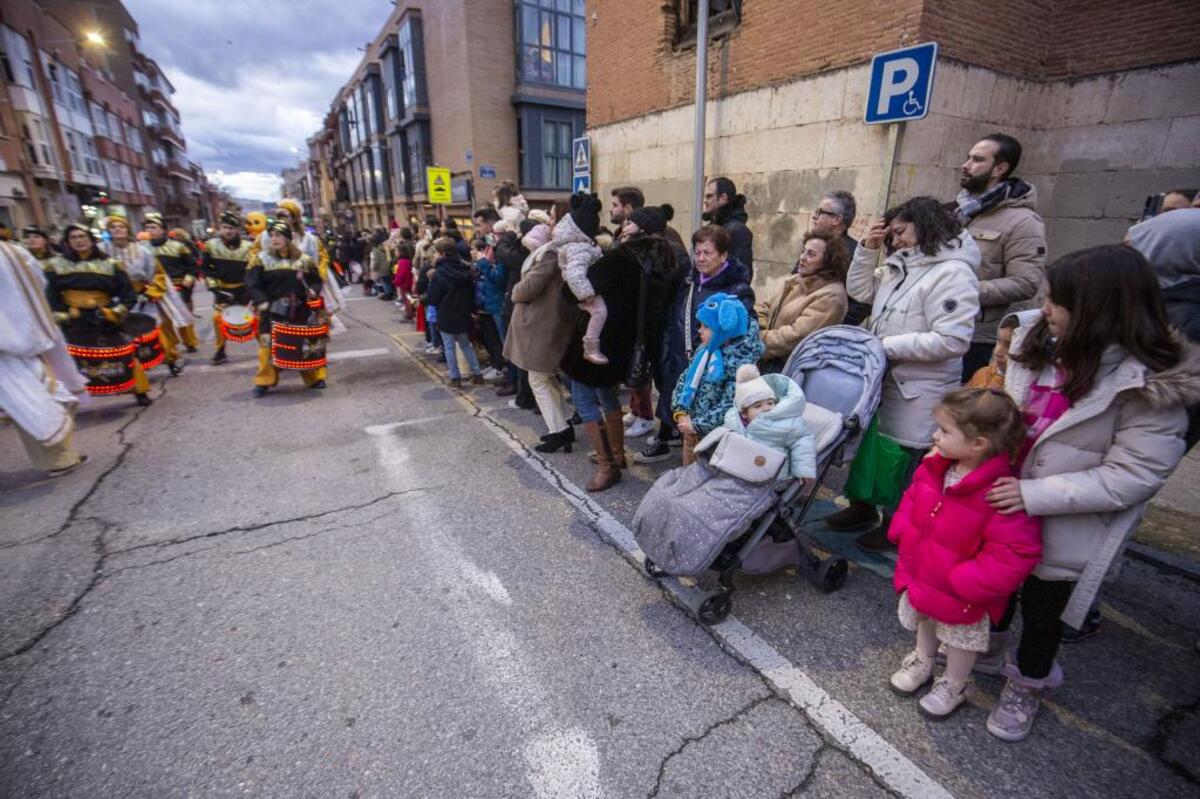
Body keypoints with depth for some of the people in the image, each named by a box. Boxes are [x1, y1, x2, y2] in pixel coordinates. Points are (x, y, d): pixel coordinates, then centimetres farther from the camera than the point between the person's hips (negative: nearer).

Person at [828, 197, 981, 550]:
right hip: (883, 378, 8)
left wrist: (890, 346, -21)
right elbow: (860, 290, 18)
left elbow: (952, 340, -26)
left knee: (903, 456, 6)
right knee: (871, 443, 19)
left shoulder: (953, 274, -19)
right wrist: (867, 249, 4)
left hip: (919, 392, -8)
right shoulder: (899, 266, 7)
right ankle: (864, 504, 38)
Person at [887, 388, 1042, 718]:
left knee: (961, 638, 23)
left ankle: (954, 685, 47)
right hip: (921, 573, 6)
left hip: (961, 593, -6)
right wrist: (903, 531, -4)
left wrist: (967, 582, -28)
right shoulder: (936, 466, -12)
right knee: (925, 620, 30)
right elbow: (913, 497, 6)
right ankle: (922, 662, 56)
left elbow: (1018, 551, -31)